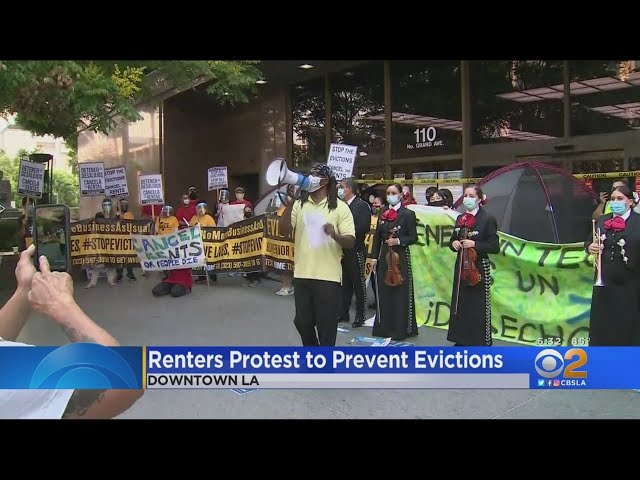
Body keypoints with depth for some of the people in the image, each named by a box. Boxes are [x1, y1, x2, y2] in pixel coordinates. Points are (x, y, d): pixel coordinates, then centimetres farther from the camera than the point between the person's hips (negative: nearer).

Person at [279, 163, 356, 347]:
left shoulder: (340, 207, -3)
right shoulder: (299, 205, 7)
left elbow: (351, 241, -7)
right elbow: (284, 231, -2)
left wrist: (335, 235, -28)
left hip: (328, 276, -4)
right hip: (302, 274, 4)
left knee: (326, 324, 3)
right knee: (302, 321, 15)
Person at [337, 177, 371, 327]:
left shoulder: (362, 205, -9)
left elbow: (363, 228, -19)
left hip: (355, 251, -7)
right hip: (343, 251, 7)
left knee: (358, 284, 3)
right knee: (344, 284, 14)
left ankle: (360, 316, 11)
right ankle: (343, 313, 23)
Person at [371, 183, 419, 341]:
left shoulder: (408, 214, -4)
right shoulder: (382, 213, 11)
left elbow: (413, 238, -5)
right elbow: (377, 237, 11)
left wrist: (398, 241, -21)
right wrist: (375, 257, 5)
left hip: (401, 257, -5)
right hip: (384, 256, 5)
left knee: (400, 293, 0)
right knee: (384, 292, 8)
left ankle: (400, 329, 9)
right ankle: (384, 326, 18)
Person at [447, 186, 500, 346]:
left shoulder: (488, 219, -6)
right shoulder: (460, 219, 11)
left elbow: (495, 247, -9)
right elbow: (453, 240, 19)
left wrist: (474, 244, -20)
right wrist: (454, 243, -3)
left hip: (479, 268, -6)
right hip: (461, 266, 6)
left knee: (479, 308, 0)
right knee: (460, 304, 10)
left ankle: (482, 342, 11)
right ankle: (461, 340, 22)